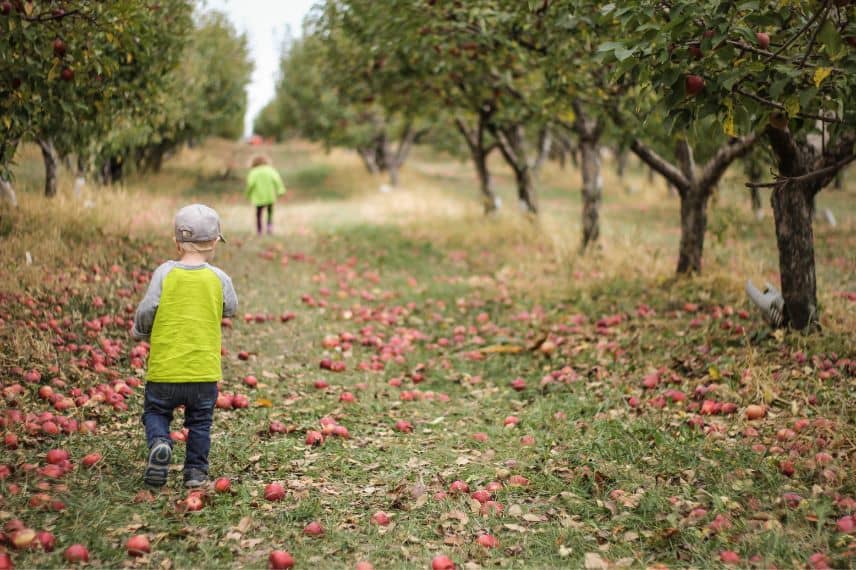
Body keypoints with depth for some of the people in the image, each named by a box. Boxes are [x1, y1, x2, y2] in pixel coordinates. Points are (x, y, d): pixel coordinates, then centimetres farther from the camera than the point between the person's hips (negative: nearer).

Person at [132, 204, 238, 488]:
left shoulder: (165, 272, -7)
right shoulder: (219, 278, -4)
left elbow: (146, 310, -11)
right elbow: (231, 309, 10)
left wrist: (140, 332, 9)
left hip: (164, 368, -1)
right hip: (205, 370, 1)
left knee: (155, 412, 17)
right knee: (200, 422, 17)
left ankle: (159, 444, -10)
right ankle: (195, 471, 17)